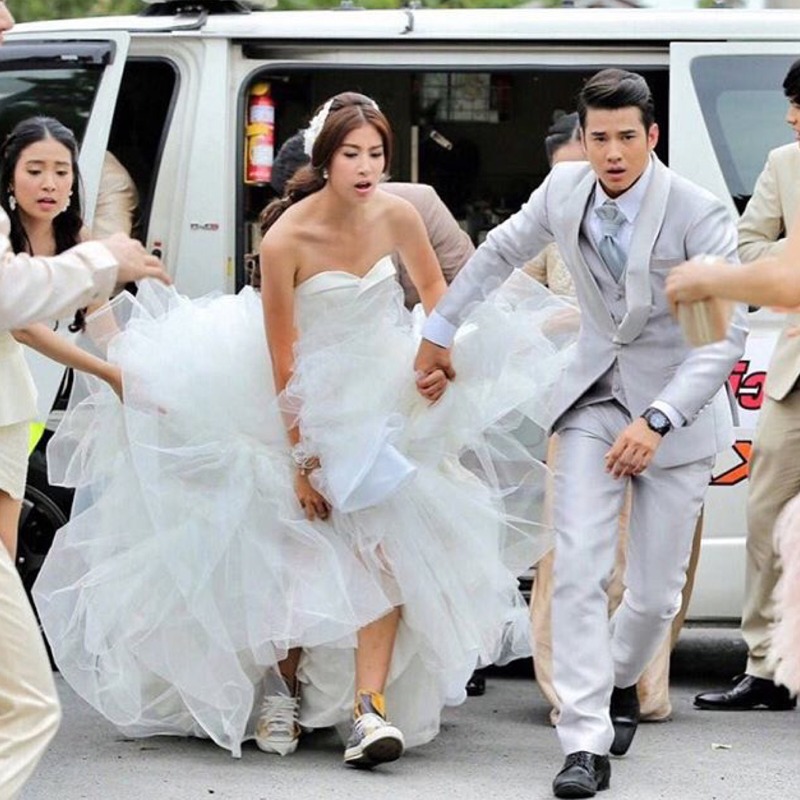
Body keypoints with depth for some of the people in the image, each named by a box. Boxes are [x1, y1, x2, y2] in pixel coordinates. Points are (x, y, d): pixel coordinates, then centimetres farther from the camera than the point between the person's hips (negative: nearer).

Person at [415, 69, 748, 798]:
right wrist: (440, 330, 19)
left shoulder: (699, 215, -21)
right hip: (596, 399, 3)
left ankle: (618, 684, 37)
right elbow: (501, 252, 12)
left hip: (676, 409, -3)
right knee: (577, 570, -13)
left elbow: (726, 335, -23)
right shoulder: (565, 190, -7)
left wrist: (657, 421, -32)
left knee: (655, 593, 4)